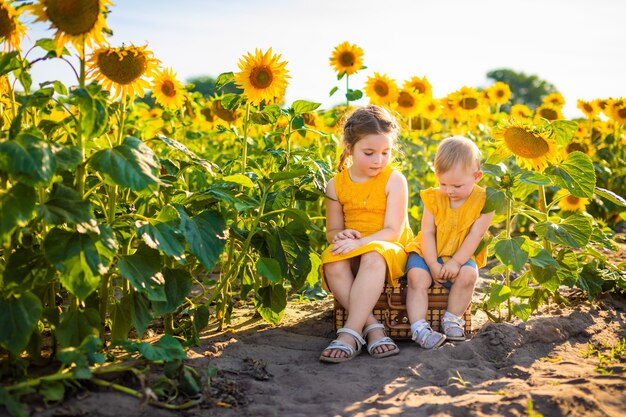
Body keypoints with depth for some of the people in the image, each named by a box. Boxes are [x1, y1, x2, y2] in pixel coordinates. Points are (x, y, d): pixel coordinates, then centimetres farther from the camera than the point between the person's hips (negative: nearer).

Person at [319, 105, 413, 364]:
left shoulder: (394, 180, -5)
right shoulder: (336, 184, 5)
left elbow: (393, 231, -12)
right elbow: (332, 230, 11)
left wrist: (360, 243, -27)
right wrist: (339, 236, -15)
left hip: (390, 251, -3)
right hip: (351, 253, 3)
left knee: (373, 257, -39)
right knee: (332, 263, -32)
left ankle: (351, 333, -40)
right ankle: (372, 327, -31)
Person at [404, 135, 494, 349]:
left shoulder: (483, 201, -9)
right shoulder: (434, 198, -4)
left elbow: (474, 236, -14)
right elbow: (427, 232, -7)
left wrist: (456, 262, -22)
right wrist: (433, 265, -16)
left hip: (461, 257, -1)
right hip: (429, 253, 1)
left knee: (468, 274, -30)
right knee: (417, 276, -26)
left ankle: (451, 319, -11)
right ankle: (418, 327, -25)